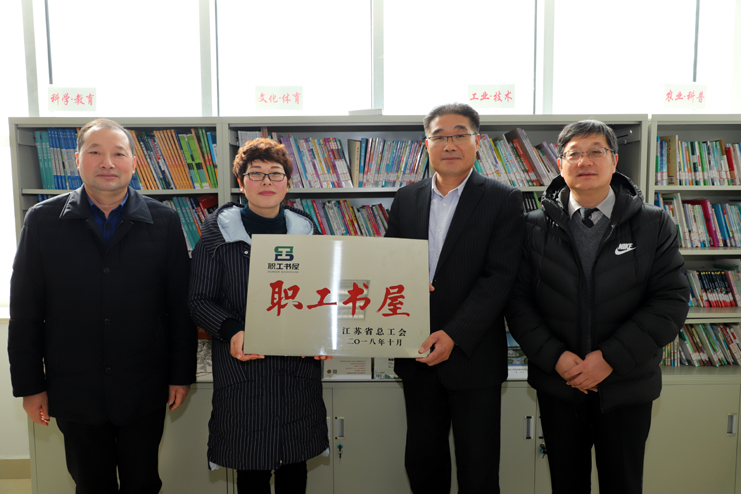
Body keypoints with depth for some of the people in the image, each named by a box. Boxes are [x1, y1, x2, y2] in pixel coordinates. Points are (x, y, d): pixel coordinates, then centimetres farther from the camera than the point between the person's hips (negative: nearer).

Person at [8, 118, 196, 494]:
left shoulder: (163, 221, -4)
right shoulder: (43, 220, -3)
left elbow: (180, 304, -2)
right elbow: (25, 311, -1)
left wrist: (181, 374, -1)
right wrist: (29, 385, 0)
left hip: (144, 392, 0)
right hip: (73, 390, 1)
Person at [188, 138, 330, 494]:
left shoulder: (307, 231, 7)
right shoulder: (218, 234, -1)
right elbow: (199, 300, -2)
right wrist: (231, 331, -20)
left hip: (300, 368, 3)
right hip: (243, 367, -2)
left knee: (295, 464, 14)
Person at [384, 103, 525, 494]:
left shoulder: (502, 200, -5)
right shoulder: (406, 200, 8)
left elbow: (499, 277, -12)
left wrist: (454, 335, -22)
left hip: (473, 356, -3)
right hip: (418, 355, 4)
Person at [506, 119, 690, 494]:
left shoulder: (654, 225, -2)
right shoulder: (535, 228, -2)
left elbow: (671, 301, -8)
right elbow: (518, 301, -4)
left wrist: (611, 358, -16)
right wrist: (555, 357, -17)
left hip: (627, 387, 0)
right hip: (557, 384, 1)